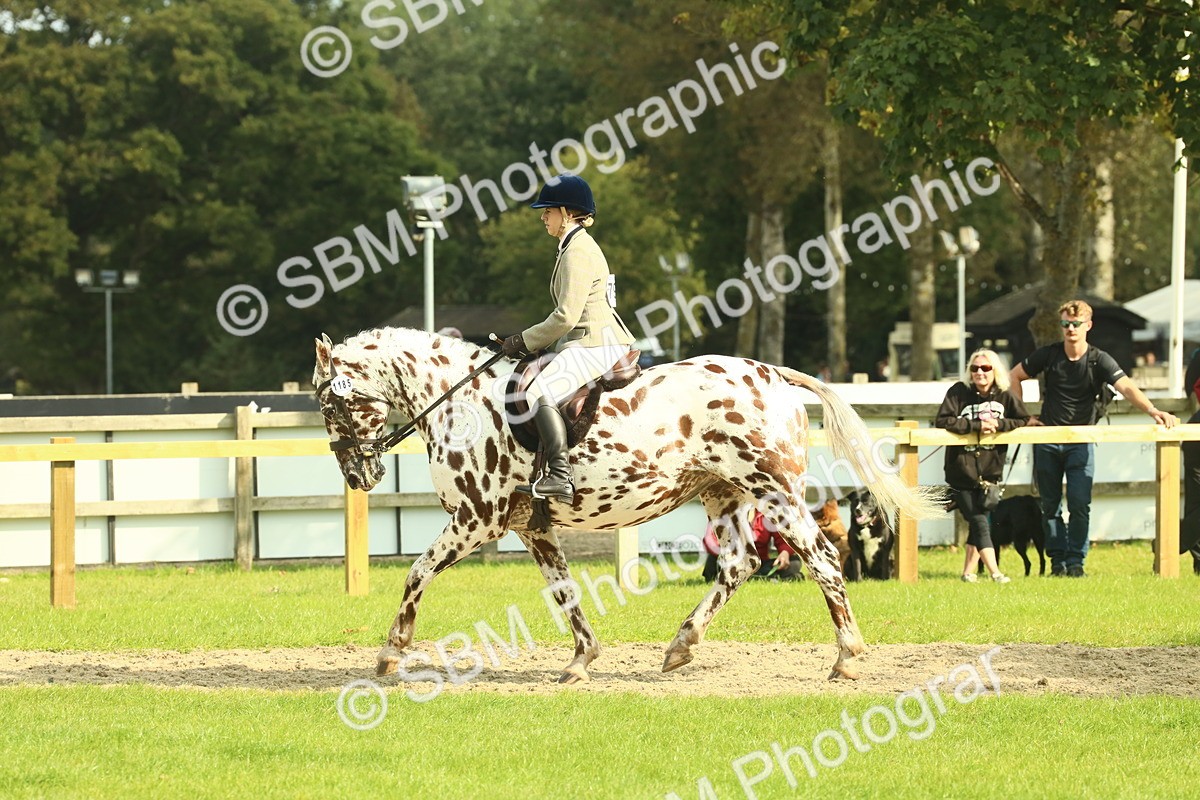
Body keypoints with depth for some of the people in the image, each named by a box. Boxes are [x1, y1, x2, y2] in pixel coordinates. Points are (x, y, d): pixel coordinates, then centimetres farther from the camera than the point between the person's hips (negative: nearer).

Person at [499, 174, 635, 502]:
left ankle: (560, 477, -32)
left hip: (595, 344, -12)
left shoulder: (579, 252, -13)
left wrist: (525, 341, -8)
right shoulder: (573, 247, 20)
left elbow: (566, 316, -19)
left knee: (541, 392, -24)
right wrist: (528, 340, 19)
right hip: (587, 342, 12)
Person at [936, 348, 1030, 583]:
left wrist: (999, 424, -13)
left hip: (989, 471, 2)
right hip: (961, 470, -2)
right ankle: (994, 572, -10)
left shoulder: (1004, 396, 1)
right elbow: (944, 420, -15)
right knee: (978, 522, -6)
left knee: (979, 520, 4)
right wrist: (976, 426, -19)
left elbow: (1024, 420, 4)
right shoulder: (958, 392, -6)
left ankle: (968, 571, 14)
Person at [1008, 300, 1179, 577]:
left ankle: (1075, 561, -3)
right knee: (1050, 504, 5)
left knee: (1079, 503, -11)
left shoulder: (1099, 361, -8)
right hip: (1047, 439, 2)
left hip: (1081, 442, -2)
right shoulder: (1048, 355, -2)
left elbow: (1127, 387, -22)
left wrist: (1153, 411, -39)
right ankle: (1058, 559, 13)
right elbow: (1015, 376, 11)